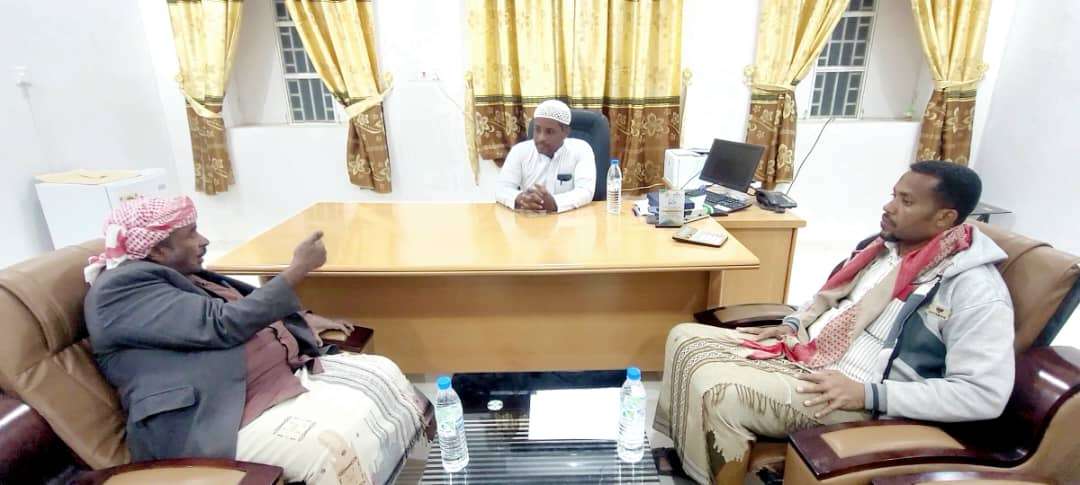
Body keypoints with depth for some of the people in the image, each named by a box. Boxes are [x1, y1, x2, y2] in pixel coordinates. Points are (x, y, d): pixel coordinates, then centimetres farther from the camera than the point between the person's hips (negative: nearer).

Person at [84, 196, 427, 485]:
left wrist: (303, 320, 18)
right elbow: (224, 324, -21)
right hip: (221, 421, -10)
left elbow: (242, 312, 29)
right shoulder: (123, 288, -12)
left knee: (383, 374, 0)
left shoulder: (182, 274, 17)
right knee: (338, 442, -32)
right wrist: (298, 270, -17)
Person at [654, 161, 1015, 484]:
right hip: (803, 352, 8)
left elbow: (986, 394, -18)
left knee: (716, 392, -27)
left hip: (854, 398, -8)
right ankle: (682, 453, 11)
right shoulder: (887, 243, 9)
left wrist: (868, 394, -24)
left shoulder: (977, 289, -14)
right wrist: (793, 323, 6)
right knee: (684, 338, -1)